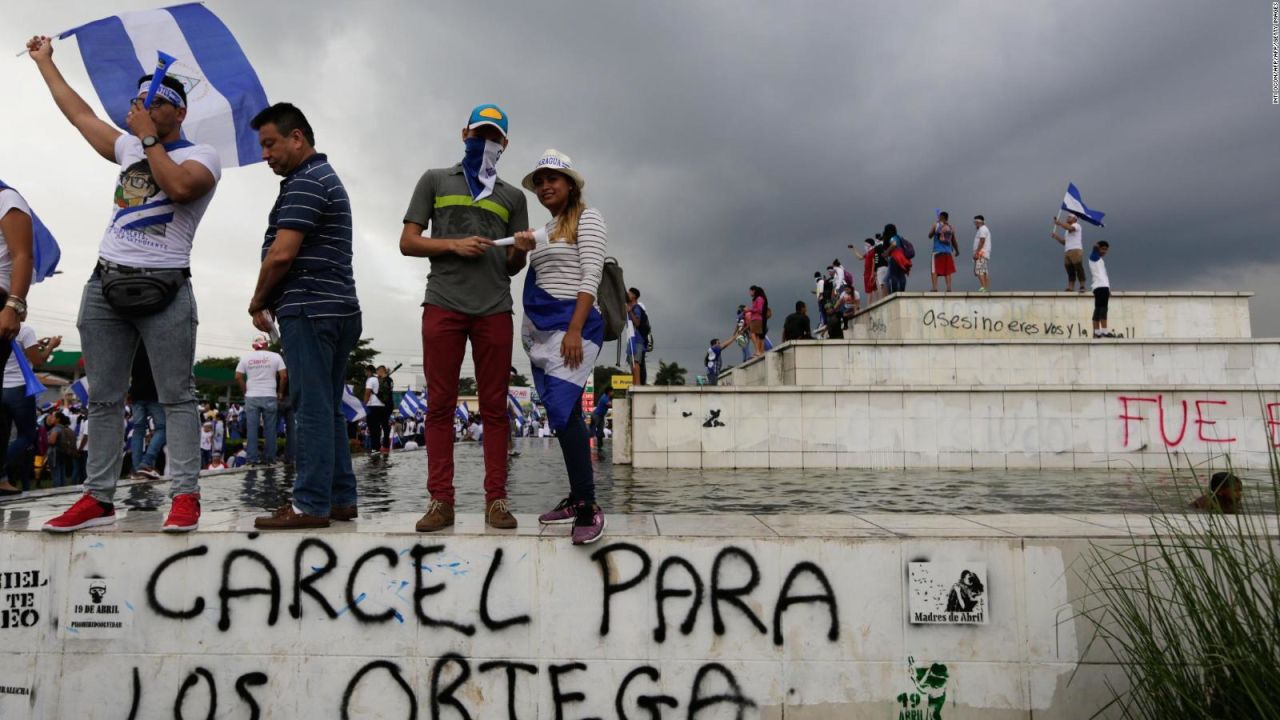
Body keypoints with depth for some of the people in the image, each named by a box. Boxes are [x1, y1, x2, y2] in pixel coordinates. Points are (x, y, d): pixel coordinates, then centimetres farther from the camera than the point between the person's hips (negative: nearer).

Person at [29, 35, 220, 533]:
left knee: (177, 398, -7)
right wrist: (44, 61, 43)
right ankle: (98, 499, 12)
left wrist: (149, 137, -7)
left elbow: (178, 187, -18)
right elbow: (79, 113, 34)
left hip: (163, 289, -7)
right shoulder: (128, 148, 21)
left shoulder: (201, 155, 2)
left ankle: (185, 496, -7)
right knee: (103, 399, 6)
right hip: (104, 284, 7)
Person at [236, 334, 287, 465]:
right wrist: (280, 392, 6)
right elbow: (284, 376, -5)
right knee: (270, 428, 4)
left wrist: (245, 392, 12)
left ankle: (252, 458, 4)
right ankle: (269, 457, 6)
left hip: (251, 397, 2)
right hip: (270, 397, -1)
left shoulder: (246, 358, 6)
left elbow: (238, 377, 2)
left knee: (251, 428, 4)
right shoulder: (275, 356, 1)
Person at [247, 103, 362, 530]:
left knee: (312, 408, -8)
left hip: (310, 310, -10)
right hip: (337, 310, 10)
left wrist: (257, 301, -1)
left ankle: (311, 504, -4)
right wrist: (269, 301, 13)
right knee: (329, 408, 10)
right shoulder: (326, 178, 24)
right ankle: (340, 498, 14)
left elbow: (281, 254, -17)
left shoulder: (305, 182, -9)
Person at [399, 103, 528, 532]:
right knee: (440, 405, -2)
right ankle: (440, 501, 1)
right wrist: (453, 244, -8)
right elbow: (408, 243, 9)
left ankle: (496, 499, 3)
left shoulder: (512, 196, 20)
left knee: (494, 407, 0)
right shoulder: (435, 180, 16)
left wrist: (520, 251, -6)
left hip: (495, 309, 1)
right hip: (443, 305, -1)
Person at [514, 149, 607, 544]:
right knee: (564, 415, 7)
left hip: (571, 324, -8)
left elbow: (590, 277, -12)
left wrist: (574, 330, -20)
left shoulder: (587, 218, 0)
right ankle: (577, 497, 13)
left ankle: (589, 507, -17)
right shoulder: (545, 229, 22)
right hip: (541, 330, 8)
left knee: (563, 411, -19)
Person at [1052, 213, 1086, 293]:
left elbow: (1069, 228, -20)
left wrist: (1059, 223, -16)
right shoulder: (1067, 230, 30)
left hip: (1076, 250, -8)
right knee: (1070, 271, 0)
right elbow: (1064, 242, 26)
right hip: (1067, 252, 8)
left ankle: (1082, 286, -13)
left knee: (1079, 269, -11)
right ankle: (1070, 288, -6)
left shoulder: (1076, 225, 4)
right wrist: (1056, 236, 14)